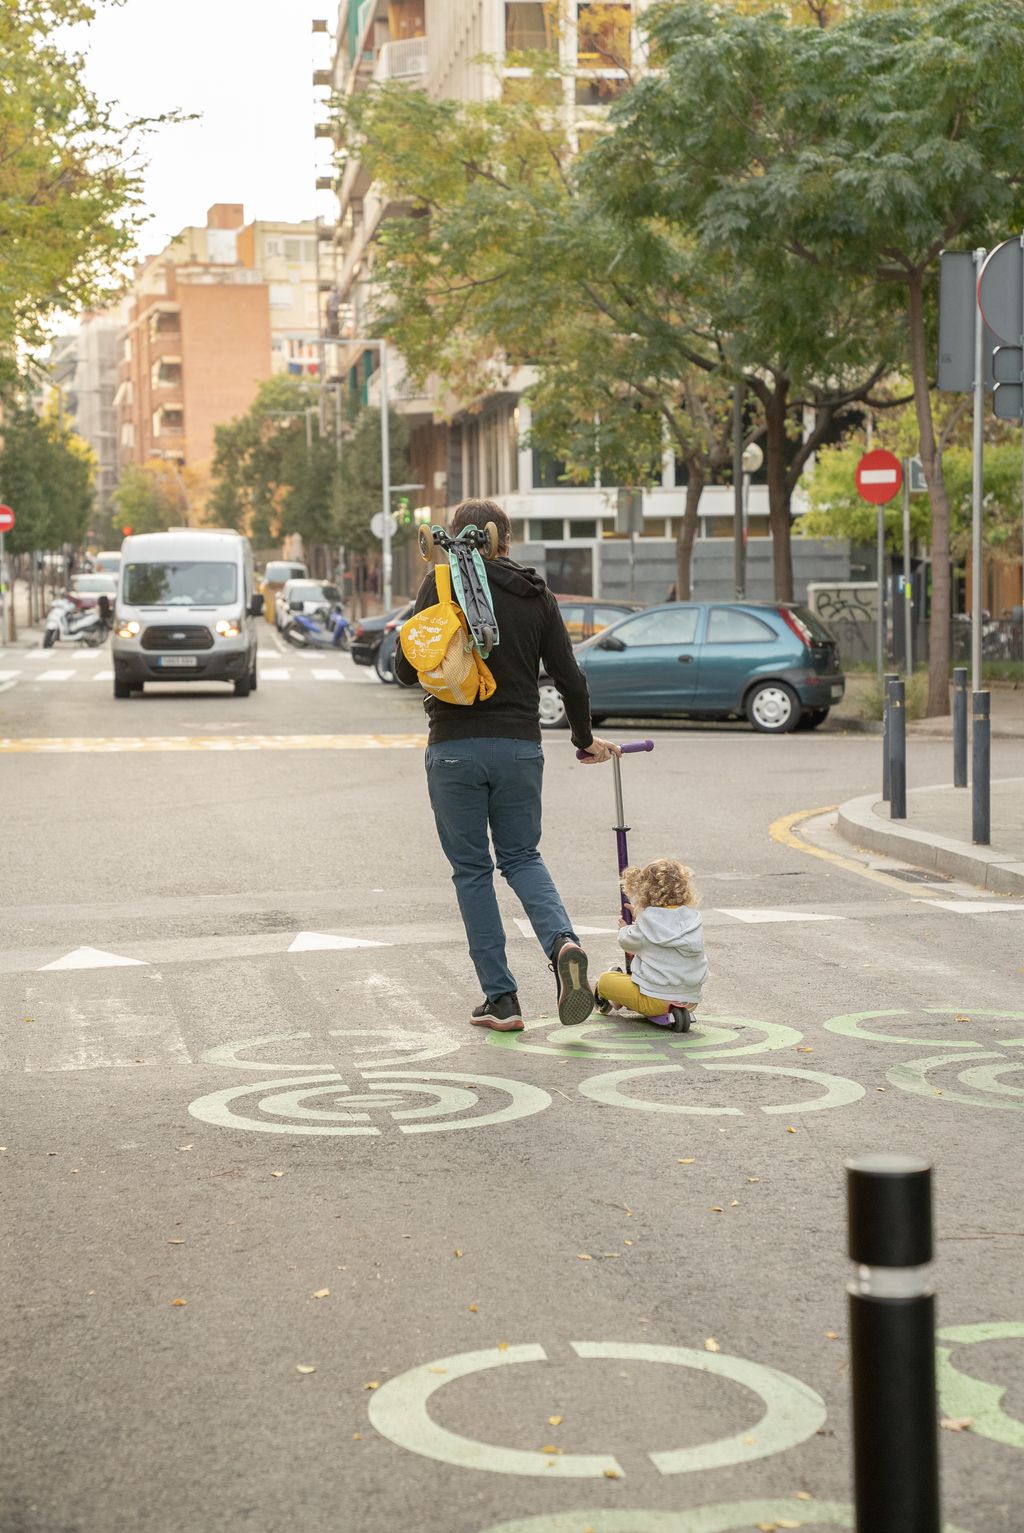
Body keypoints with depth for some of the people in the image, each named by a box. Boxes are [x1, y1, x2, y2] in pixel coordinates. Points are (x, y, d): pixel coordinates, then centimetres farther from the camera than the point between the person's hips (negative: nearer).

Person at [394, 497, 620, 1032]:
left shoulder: (443, 583, -2)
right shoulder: (537, 596, 8)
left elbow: (405, 668, -5)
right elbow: (570, 680, 8)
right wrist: (585, 739, 24)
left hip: (455, 747, -3)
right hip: (520, 746, 3)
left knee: (471, 869, 7)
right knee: (521, 857, 18)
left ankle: (500, 998, 5)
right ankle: (563, 943, -11)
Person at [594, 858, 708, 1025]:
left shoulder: (649, 919, -13)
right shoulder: (694, 918, 3)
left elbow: (629, 942, 3)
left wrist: (625, 929, 27)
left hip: (656, 999, -7)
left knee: (605, 980, 10)